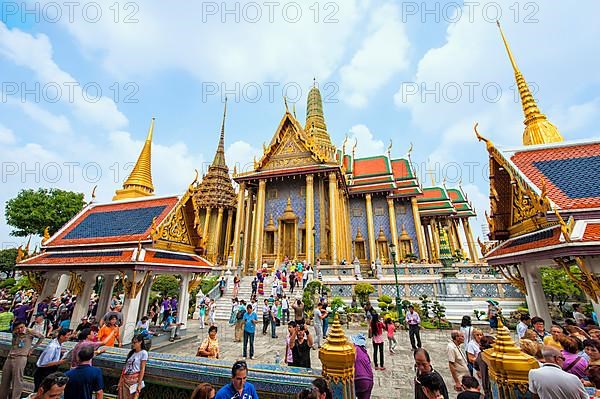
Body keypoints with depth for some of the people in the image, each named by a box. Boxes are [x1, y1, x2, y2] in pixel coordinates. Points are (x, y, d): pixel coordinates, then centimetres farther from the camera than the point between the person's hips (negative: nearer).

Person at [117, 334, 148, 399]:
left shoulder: (143, 353, -11)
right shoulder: (131, 352, 9)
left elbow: (142, 369, -12)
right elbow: (125, 367, 11)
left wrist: (139, 384, -15)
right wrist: (120, 381, 8)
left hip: (134, 379, -6)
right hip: (125, 379, 6)